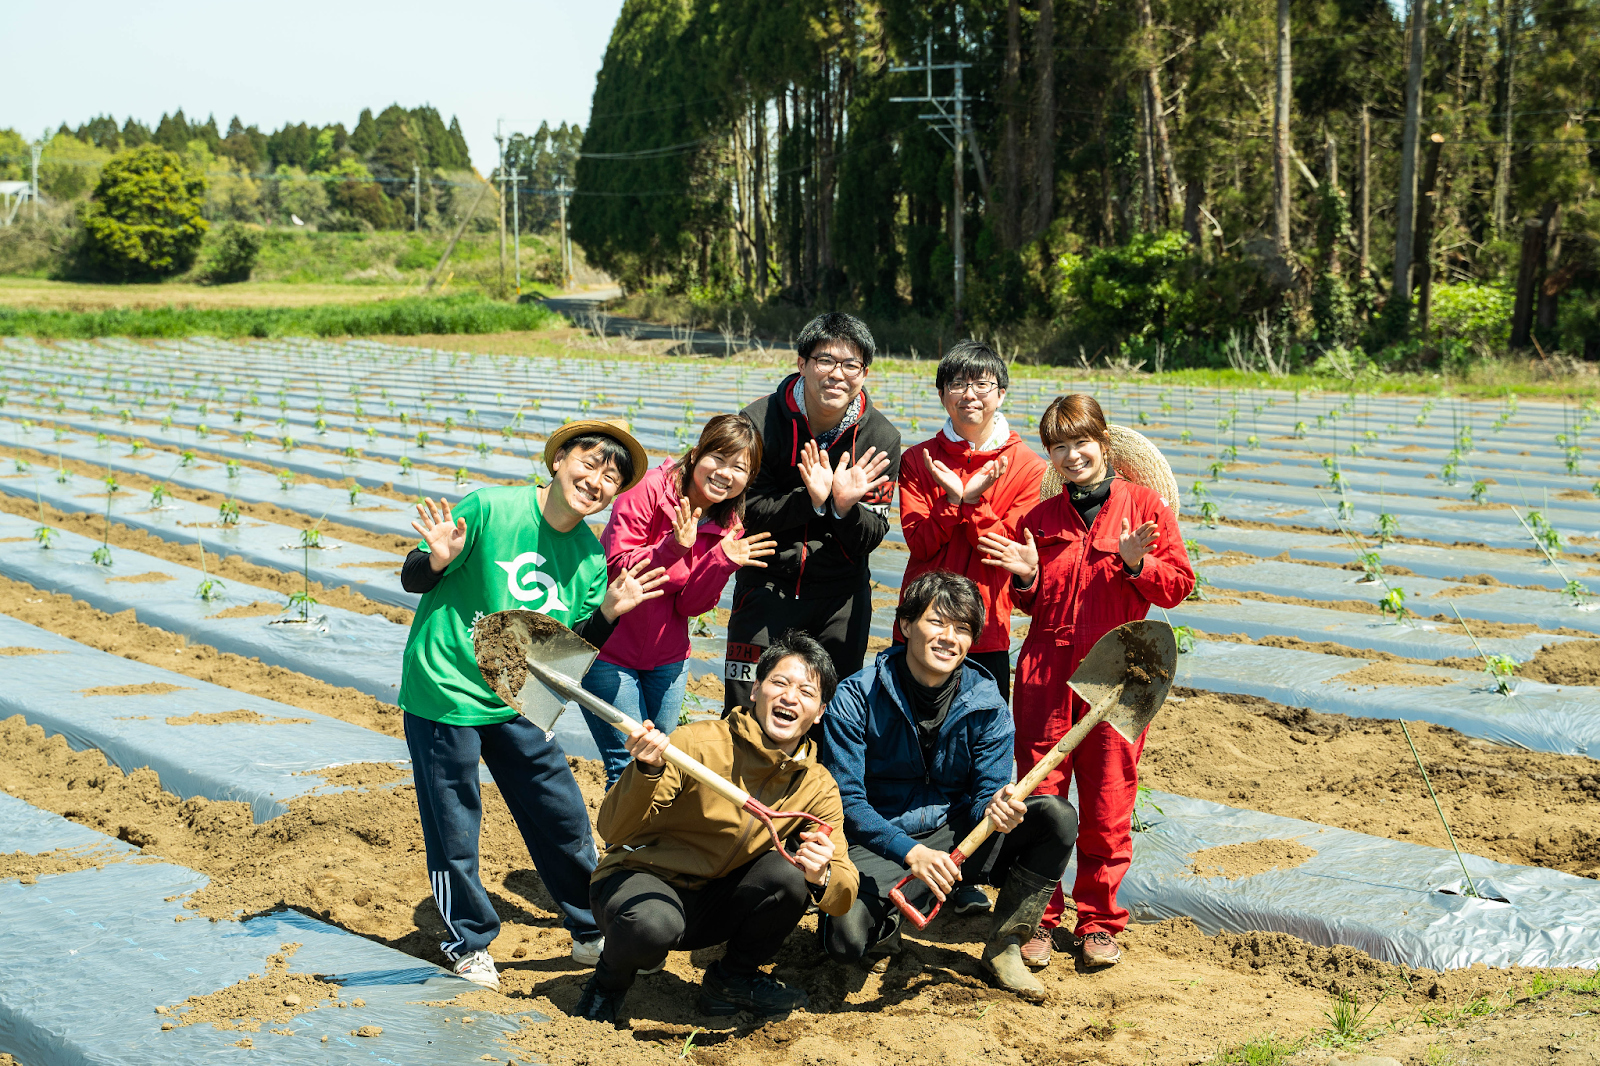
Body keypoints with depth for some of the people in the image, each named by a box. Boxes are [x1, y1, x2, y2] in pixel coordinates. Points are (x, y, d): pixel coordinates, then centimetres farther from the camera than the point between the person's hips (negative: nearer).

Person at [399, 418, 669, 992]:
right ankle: (468, 940, 27)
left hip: (516, 702, 5)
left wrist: (607, 613, -11)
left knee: (563, 816, 9)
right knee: (453, 828, 5)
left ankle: (592, 932, 29)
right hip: (444, 690, -5)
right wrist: (440, 560, -32)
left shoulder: (590, 558, 0)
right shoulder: (488, 508, -16)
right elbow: (412, 579, -11)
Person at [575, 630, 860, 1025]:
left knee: (786, 872, -24)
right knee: (655, 923, -38)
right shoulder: (699, 743, -20)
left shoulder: (817, 787, -5)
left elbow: (844, 893, -9)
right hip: (639, 880, -4)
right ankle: (610, 979, -1)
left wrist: (822, 878, -33)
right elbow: (614, 832, -22)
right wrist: (646, 771, -41)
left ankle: (731, 980, 3)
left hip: (713, 903, 4)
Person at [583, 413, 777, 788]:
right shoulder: (648, 490, -16)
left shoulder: (729, 527, 0)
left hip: (667, 656, 5)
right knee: (629, 764, -7)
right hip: (609, 652, -5)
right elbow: (615, 569, -22)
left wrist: (723, 562, -20)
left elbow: (689, 605, -4)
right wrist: (673, 548, -35)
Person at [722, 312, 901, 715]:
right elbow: (747, 513, -12)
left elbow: (870, 538, -5)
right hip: (768, 586, -2)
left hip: (842, 597, 2)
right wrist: (811, 501, -27)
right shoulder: (759, 423, -12)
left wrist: (846, 507, -26)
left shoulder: (882, 439, -7)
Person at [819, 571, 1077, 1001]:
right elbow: (845, 800, -17)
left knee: (1057, 816, -18)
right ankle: (886, 923, 8)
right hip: (878, 845, -3)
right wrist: (910, 852, -32)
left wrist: (996, 807, -32)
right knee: (846, 936, -32)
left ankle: (1005, 945, -3)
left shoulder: (987, 703, -6)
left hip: (954, 838, 3)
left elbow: (986, 792, -5)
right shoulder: (857, 698, -14)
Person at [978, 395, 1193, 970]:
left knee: (1107, 806, 1)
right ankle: (1037, 918, 12)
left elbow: (1178, 584, 1)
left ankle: (1098, 922, 15)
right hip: (1046, 671, 2)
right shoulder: (1040, 518, 12)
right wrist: (1026, 578, -2)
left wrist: (1136, 563, -16)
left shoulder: (1143, 505, 3)